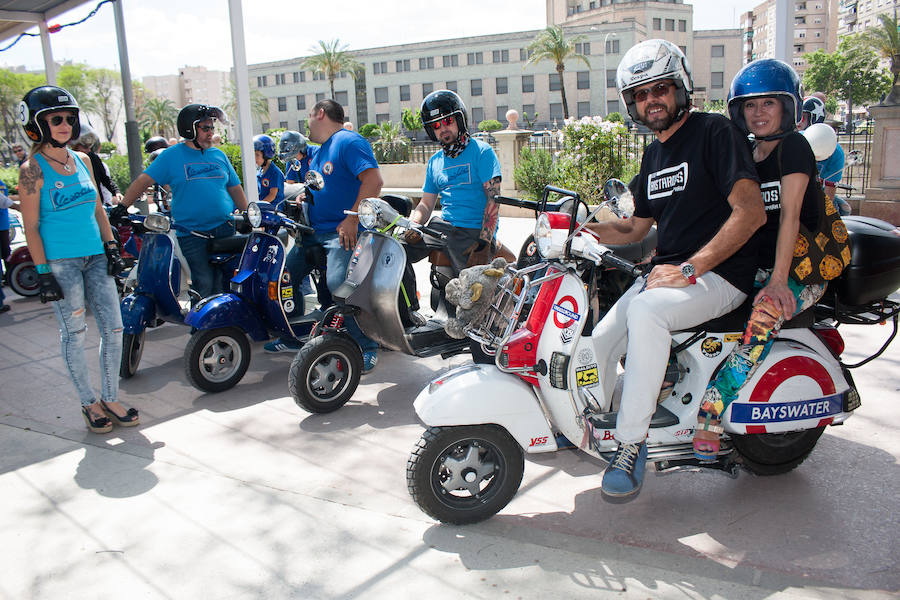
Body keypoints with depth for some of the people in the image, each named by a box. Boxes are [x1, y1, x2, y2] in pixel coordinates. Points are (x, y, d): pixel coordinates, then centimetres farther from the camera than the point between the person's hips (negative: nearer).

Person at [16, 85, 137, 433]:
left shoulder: (82, 160, 10)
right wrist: (43, 272, -12)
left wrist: (111, 246, 10)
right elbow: (31, 226, -8)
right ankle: (89, 403, 17)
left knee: (113, 328, 4)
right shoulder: (33, 169, -7)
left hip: (95, 256, 6)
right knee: (74, 334, 3)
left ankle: (110, 399, 18)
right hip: (60, 261, -6)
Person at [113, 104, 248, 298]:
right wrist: (122, 206, -11)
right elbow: (144, 180, -1)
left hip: (225, 230, 4)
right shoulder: (172, 155, 2)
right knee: (204, 285, -9)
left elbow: (234, 188, 20)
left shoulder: (219, 155, 13)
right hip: (192, 236, -3)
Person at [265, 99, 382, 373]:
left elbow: (373, 179, -22)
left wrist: (352, 219, -26)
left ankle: (368, 348, -9)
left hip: (342, 232, -10)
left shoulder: (349, 142, -9)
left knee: (340, 286, -24)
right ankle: (293, 338, 26)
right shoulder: (320, 152, 22)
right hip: (313, 232, 10)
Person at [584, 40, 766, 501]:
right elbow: (636, 226, 24)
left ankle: (632, 438, -23)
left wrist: (689, 269, -23)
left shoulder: (714, 131, -7)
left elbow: (751, 212, -18)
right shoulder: (653, 154, 18)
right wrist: (582, 229, 6)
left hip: (719, 275, -7)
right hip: (663, 273, 8)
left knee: (646, 312, -35)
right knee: (598, 342, -7)